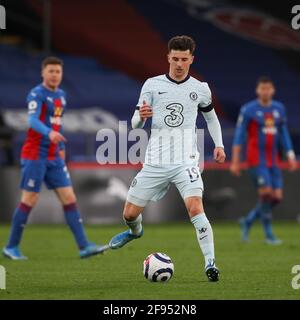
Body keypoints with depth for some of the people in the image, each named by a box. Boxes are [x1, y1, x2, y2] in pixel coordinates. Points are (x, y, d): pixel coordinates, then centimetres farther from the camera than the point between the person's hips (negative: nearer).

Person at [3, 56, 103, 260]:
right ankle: (12, 247, 9)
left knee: (69, 199, -1)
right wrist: (49, 133, -46)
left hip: (54, 158, 7)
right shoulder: (37, 94, -12)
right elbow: (33, 121, -28)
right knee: (29, 201, -4)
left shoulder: (61, 95, 13)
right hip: (35, 156, -7)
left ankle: (84, 246, -4)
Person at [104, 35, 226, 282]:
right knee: (130, 213, 7)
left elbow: (210, 116, 23)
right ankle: (135, 231, 45)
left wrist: (219, 144, 10)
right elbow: (135, 124, 4)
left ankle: (210, 263, -19)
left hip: (186, 162, -1)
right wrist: (141, 116, -20)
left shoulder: (200, 89, 5)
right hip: (155, 161, 1)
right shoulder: (152, 85, 2)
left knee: (195, 208, -24)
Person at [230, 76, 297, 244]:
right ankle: (269, 234, -4)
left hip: (273, 161, 5)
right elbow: (239, 136, -4)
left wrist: (291, 156, 6)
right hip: (256, 159, -5)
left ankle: (248, 221, 20)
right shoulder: (248, 110, -5)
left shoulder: (279, 109, 10)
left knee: (277, 197, -1)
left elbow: (284, 134, 16)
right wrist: (235, 162, -8)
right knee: (266, 193, -15)